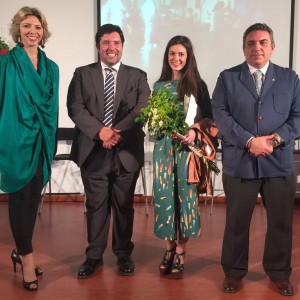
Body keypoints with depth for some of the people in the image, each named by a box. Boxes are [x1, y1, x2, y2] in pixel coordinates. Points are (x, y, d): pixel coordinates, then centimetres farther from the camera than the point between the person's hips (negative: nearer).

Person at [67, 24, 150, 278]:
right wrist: (100, 131, -16)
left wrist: (118, 131, -16)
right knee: (96, 205, 8)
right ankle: (94, 256, 21)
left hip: (127, 152, 0)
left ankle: (124, 254, 24)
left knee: (124, 205, 9)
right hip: (93, 151, 0)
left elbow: (142, 110, -3)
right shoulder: (82, 74, 8)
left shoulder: (137, 76, 8)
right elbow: (75, 108, -2)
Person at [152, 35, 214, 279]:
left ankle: (180, 253, 11)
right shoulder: (159, 86, 10)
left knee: (185, 195, 0)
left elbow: (208, 118, -1)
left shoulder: (197, 85, 1)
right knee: (164, 195, 3)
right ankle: (169, 249, 18)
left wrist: (194, 132, -18)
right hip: (164, 147, 3)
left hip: (188, 147, -2)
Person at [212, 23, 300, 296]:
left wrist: (276, 140, -14)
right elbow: (220, 115, -7)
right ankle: (234, 271, 27)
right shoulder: (227, 78, 3)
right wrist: (250, 141, -17)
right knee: (236, 222, 9)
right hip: (239, 162, -1)